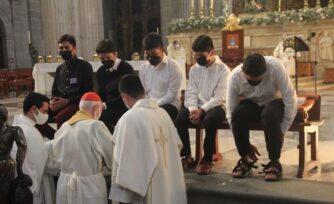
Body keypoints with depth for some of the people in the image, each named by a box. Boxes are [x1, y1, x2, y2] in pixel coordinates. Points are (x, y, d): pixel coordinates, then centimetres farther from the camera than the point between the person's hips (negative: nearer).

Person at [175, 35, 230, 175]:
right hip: (197, 106, 4)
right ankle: (187, 156, -7)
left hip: (215, 106, -4)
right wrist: (193, 109, -16)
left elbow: (219, 98, -14)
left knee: (209, 120, -37)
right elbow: (191, 93, 4)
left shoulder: (223, 70, -7)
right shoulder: (194, 69, 9)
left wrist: (202, 110, -22)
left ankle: (207, 159, -20)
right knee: (180, 118, -24)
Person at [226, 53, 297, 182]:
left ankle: (274, 162, -23)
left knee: (269, 114, -37)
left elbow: (290, 98, -27)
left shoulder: (275, 67, -31)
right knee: (238, 113, -31)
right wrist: (246, 144, -18)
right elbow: (231, 113, -19)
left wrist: (282, 131, -25)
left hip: (275, 103, -2)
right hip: (252, 105, 2)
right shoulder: (234, 76, -24)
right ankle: (246, 159, -13)